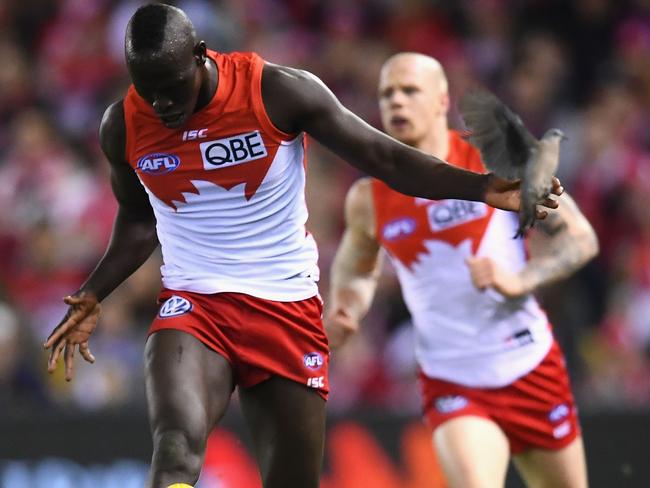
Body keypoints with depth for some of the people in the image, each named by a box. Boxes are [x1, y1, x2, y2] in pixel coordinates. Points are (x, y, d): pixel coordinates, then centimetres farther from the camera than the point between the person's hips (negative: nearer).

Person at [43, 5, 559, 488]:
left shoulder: (278, 92, -11)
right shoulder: (124, 126, -2)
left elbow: (385, 157, -8)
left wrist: (483, 188, -19)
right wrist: (92, 298, 9)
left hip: (288, 308, 0)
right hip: (193, 306, 0)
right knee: (177, 443, -29)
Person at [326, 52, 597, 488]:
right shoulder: (368, 198, -2)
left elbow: (581, 238, -5)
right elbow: (356, 269, 18)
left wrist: (520, 280, -21)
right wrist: (345, 314, -4)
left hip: (530, 367, 1)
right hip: (451, 383, -1)